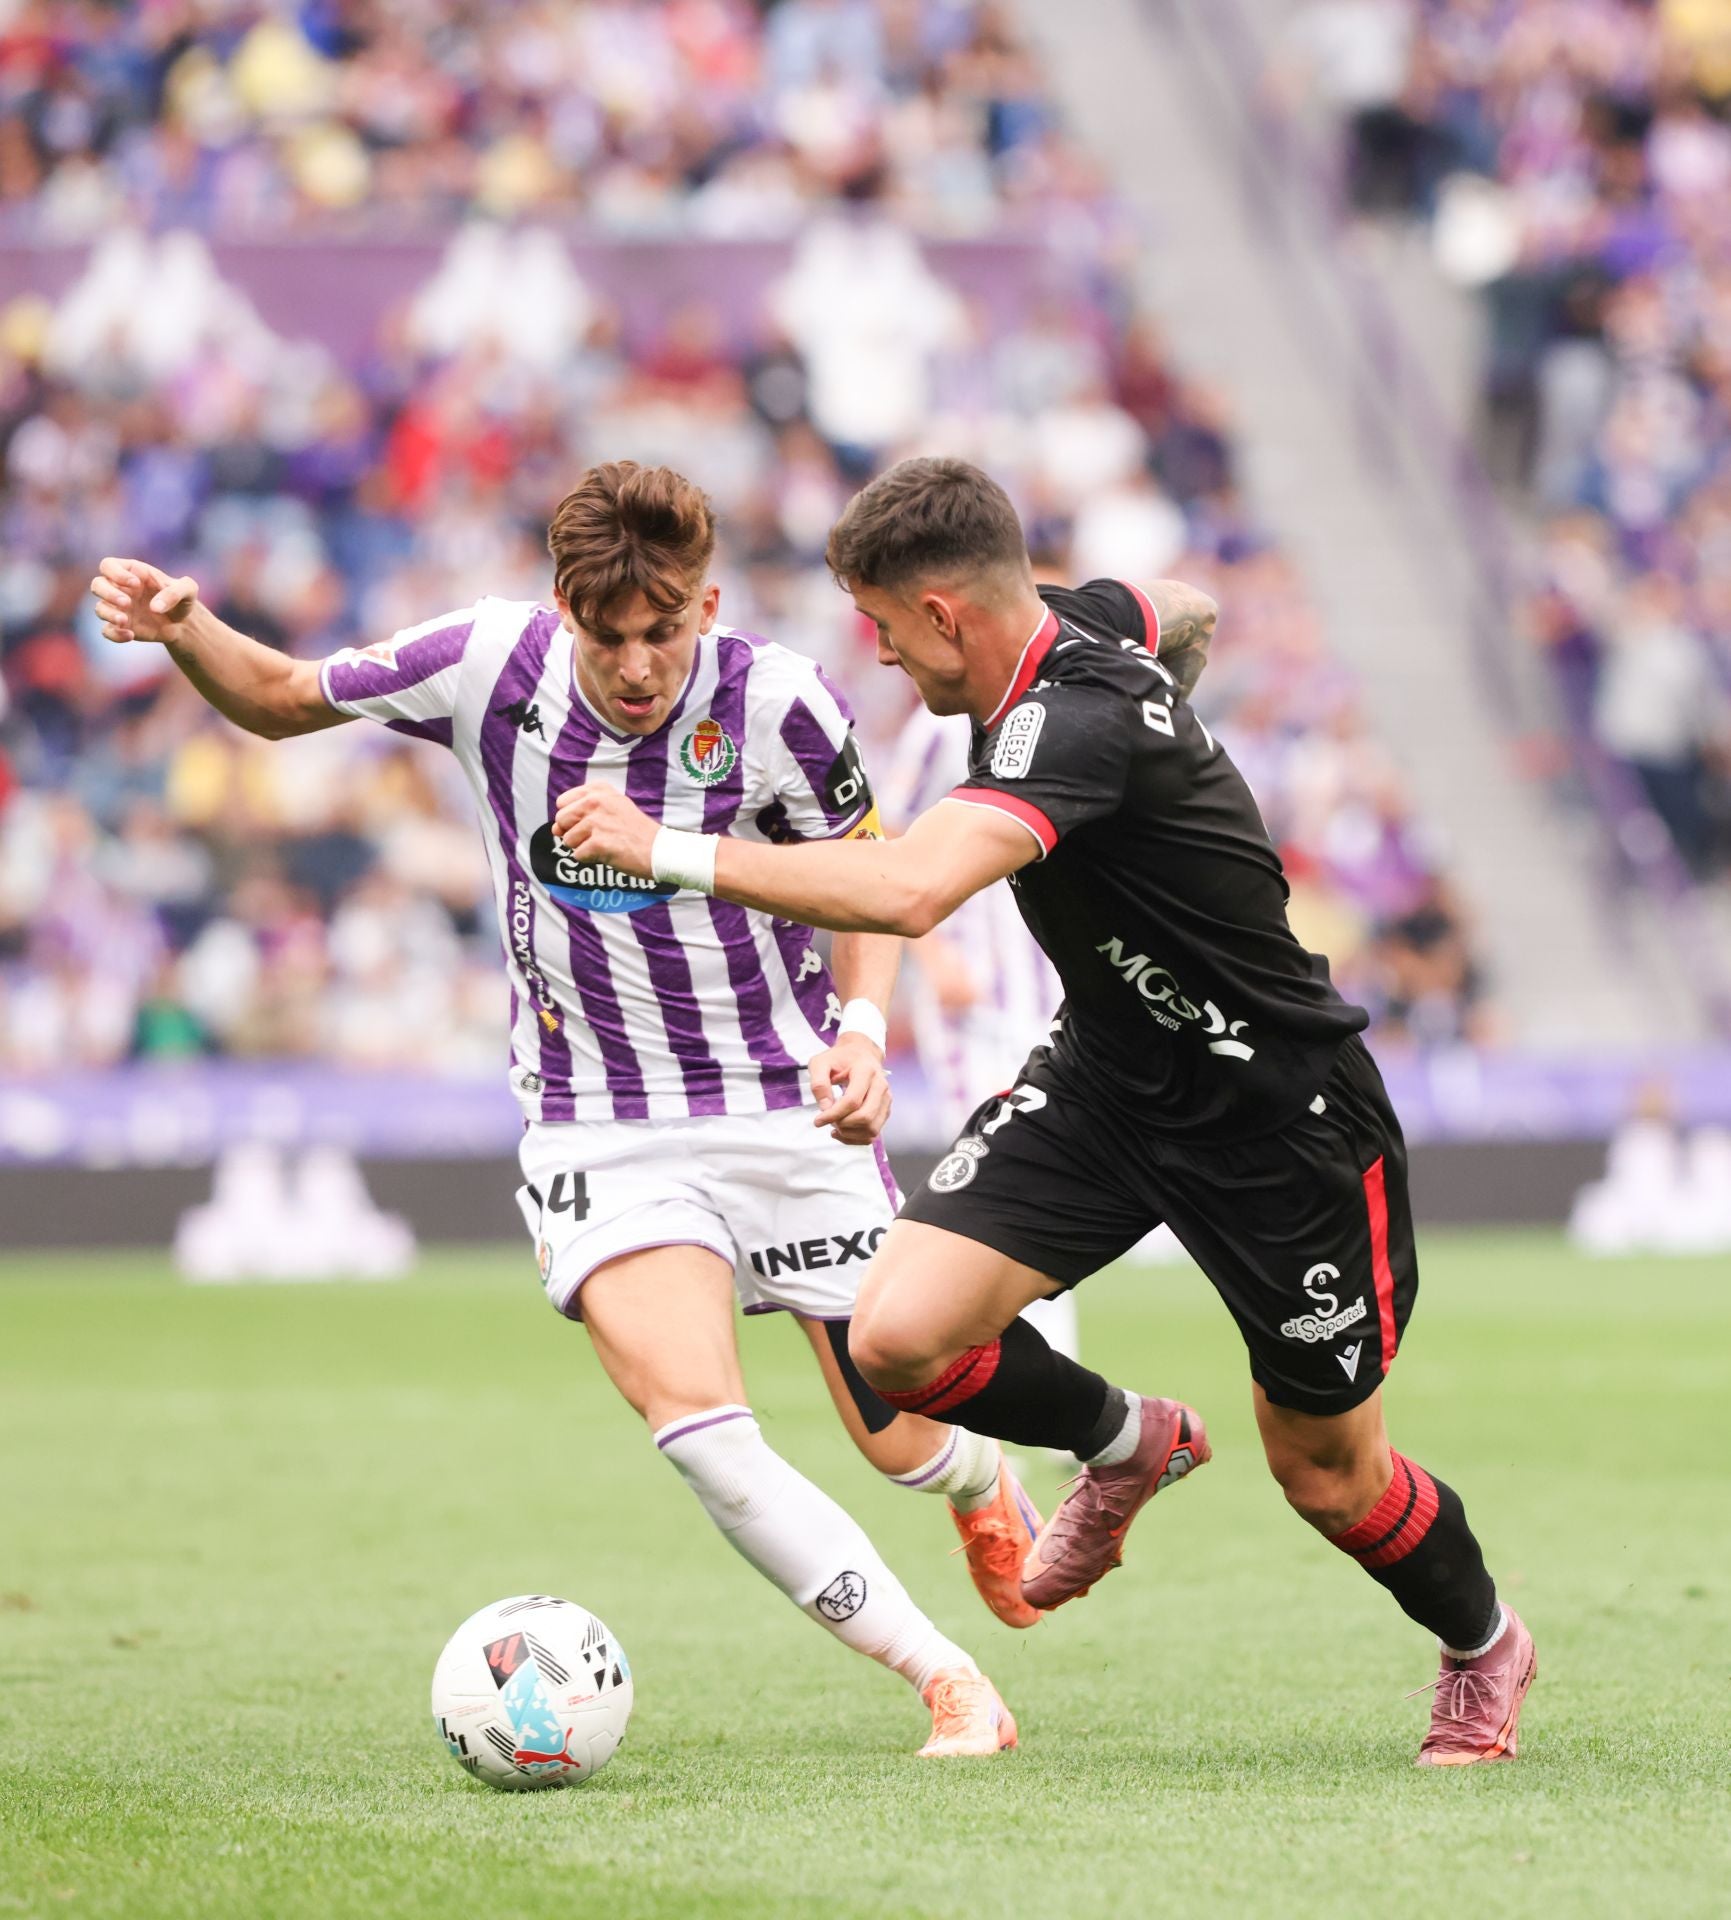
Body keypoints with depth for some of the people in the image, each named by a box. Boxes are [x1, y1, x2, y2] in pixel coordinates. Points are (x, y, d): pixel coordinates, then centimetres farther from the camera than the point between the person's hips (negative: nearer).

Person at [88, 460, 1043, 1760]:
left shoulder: (778, 704, -16)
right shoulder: (489, 664, -12)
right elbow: (281, 701, 5)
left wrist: (862, 1032, -18)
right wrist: (184, 629, -15)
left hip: (789, 1113, 0)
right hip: (601, 1130, 0)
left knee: (901, 1443, 5)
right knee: (698, 1428, -23)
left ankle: (983, 1479, 46)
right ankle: (948, 1682, -12)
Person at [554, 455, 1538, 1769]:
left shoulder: (1076, 721, -32)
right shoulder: (1078, 620, -6)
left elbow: (908, 890, -48)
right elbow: (1191, 614, 19)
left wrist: (668, 849, -45)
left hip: (1283, 1122, -8)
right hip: (1107, 1077, 8)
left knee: (1326, 1474, 6)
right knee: (899, 1334, -10)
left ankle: (1484, 1649, 39)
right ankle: (1128, 1443, 21)